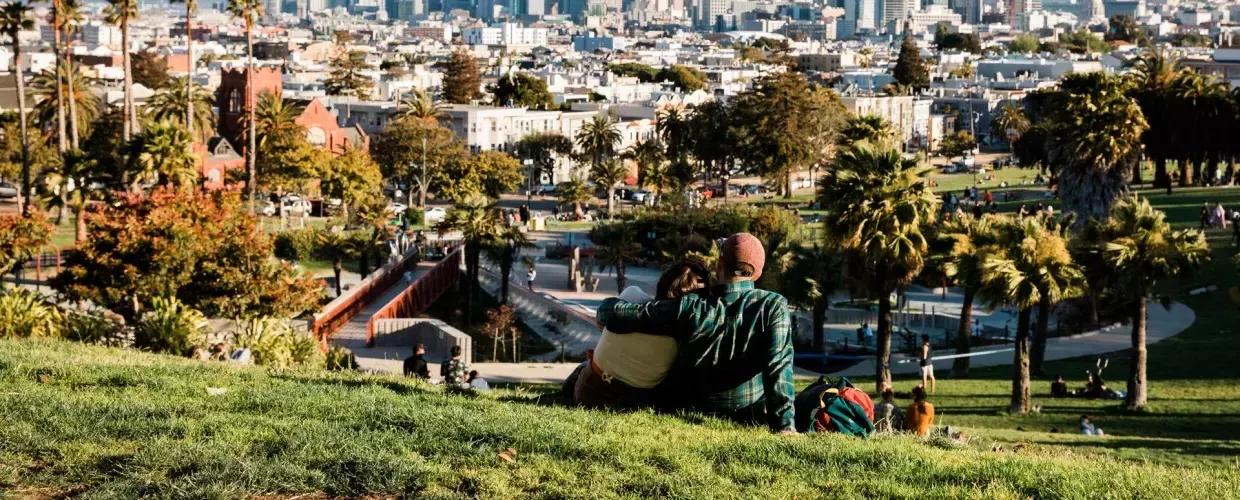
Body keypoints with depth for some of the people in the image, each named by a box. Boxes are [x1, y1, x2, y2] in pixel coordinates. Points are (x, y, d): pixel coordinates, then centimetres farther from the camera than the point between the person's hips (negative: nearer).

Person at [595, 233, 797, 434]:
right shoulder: (773, 306, -16)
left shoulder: (689, 308, -13)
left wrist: (605, 310, 13)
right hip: (747, 419, -1)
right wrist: (784, 425, -26)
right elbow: (778, 365, -25)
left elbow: (616, 313, -10)